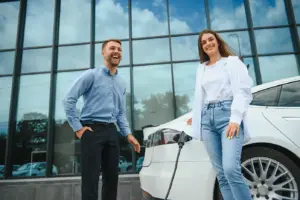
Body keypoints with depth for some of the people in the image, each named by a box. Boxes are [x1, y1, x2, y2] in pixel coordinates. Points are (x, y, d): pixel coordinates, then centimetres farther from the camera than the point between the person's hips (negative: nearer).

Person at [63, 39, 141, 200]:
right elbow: (69, 100, -7)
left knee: (111, 177, 11)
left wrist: (128, 134, 9)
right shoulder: (91, 75, -2)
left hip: (111, 132, 6)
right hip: (92, 130, -6)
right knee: (91, 179, -3)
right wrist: (78, 127, -11)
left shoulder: (121, 83, 17)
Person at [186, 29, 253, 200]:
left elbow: (243, 91, -4)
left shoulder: (232, 61, 8)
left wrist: (236, 119, -16)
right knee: (221, 173, 0)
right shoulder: (202, 68, 24)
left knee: (231, 169, -20)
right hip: (207, 118, 5)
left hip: (227, 114, -4)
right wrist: (196, 116, 29)